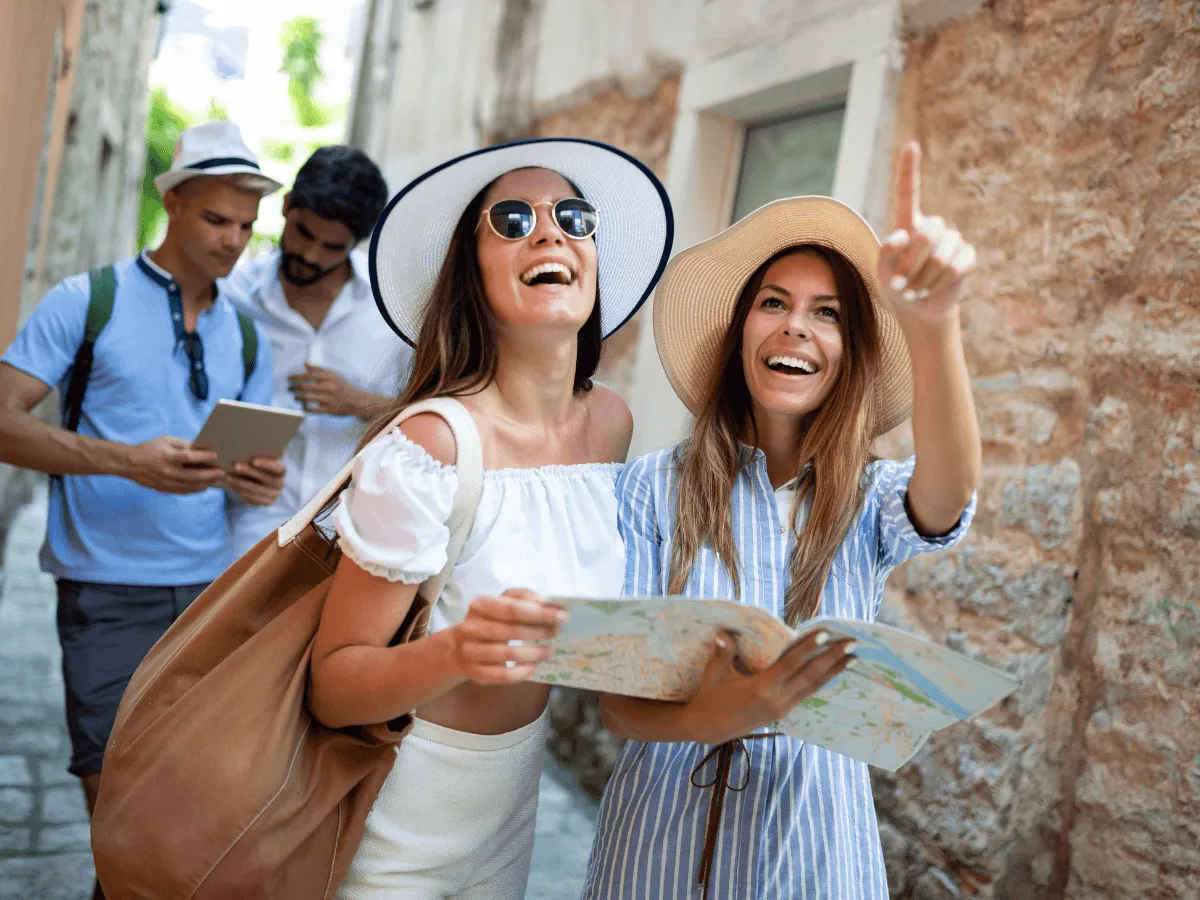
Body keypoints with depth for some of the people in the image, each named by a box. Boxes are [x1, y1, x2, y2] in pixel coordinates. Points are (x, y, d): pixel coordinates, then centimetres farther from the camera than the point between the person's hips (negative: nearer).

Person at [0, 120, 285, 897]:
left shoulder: (248, 338, 10)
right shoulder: (87, 301, -3)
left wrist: (260, 483, -9)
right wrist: (130, 462, -23)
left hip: (211, 590, 4)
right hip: (110, 592, -4)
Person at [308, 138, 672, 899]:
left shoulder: (613, 423, -7)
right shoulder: (429, 451, -26)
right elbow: (331, 686, -21)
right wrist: (454, 653, -38)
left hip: (514, 802, 6)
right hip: (400, 828, -5)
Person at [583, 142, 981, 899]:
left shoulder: (874, 498, -5)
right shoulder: (656, 487, -8)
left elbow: (950, 497, -29)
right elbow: (616, 699, -9)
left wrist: (932, 322, -47)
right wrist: (706, 718, -31)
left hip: (811, 832, 1)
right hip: (665, 823, -1)